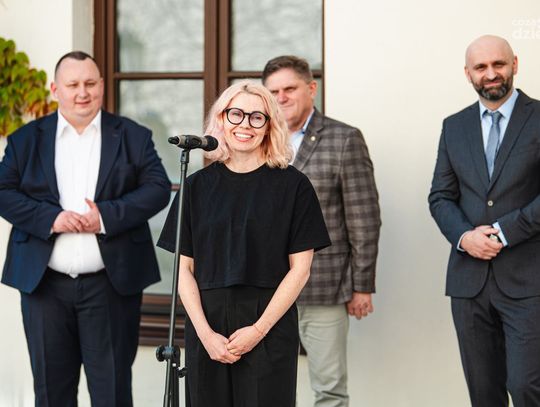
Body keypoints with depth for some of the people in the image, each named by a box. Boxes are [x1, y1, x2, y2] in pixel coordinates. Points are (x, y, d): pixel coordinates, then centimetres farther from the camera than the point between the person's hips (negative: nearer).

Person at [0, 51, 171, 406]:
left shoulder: (133, 136, 5)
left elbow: (159, 188, -3)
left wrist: (107, 216, -16)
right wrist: (51, 218, -15)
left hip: (111, 284, -1)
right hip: (44, 284, 1)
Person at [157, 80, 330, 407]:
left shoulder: (293, 185, 0)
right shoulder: (198, 186, 7)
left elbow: (300, 269, -2)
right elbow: (184, 268, 5)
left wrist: (259, 329, -10)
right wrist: (205, 332, -7)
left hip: (270, 327, -2)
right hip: (207, 327, 2)